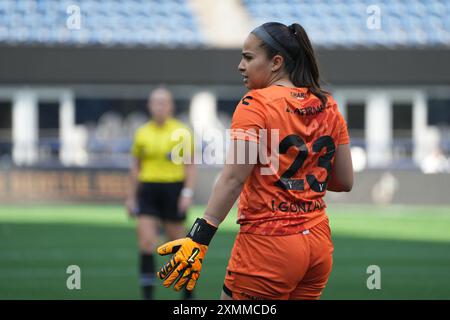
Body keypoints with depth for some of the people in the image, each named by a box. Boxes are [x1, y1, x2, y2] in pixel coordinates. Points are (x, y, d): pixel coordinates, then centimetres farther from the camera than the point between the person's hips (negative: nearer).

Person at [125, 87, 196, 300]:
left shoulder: (182, 132, -2)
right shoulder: (142, 133, 7)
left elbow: (190, 166, -1)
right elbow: (135, 167, 15)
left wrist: (188, 193, -11)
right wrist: (131, 197, 13)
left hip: (173, 190, -2)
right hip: (148, 190, 2)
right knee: (146, 242, -10)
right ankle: (148, 295, -7)